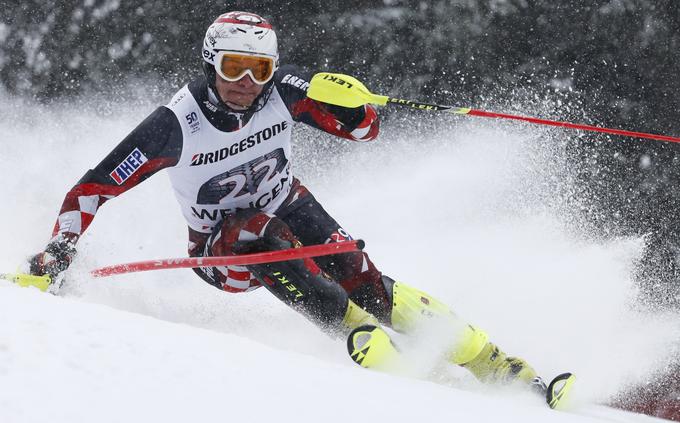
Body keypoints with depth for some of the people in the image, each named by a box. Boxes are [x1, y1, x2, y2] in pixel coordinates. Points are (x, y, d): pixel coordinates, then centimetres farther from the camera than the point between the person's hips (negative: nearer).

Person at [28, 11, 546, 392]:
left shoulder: (282, 89, -18)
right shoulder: (175, 125, -25)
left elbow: (364, 128, -11)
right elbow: (93, 187, -18)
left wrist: (352, 103, -33)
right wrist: (57, 253, -26)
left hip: (292, 210, 2)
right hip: (225, 249, -2)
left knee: (359, 278, -22)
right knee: (259, 233, -35)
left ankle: (498, 366, -23)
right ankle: (375, 351, -42)